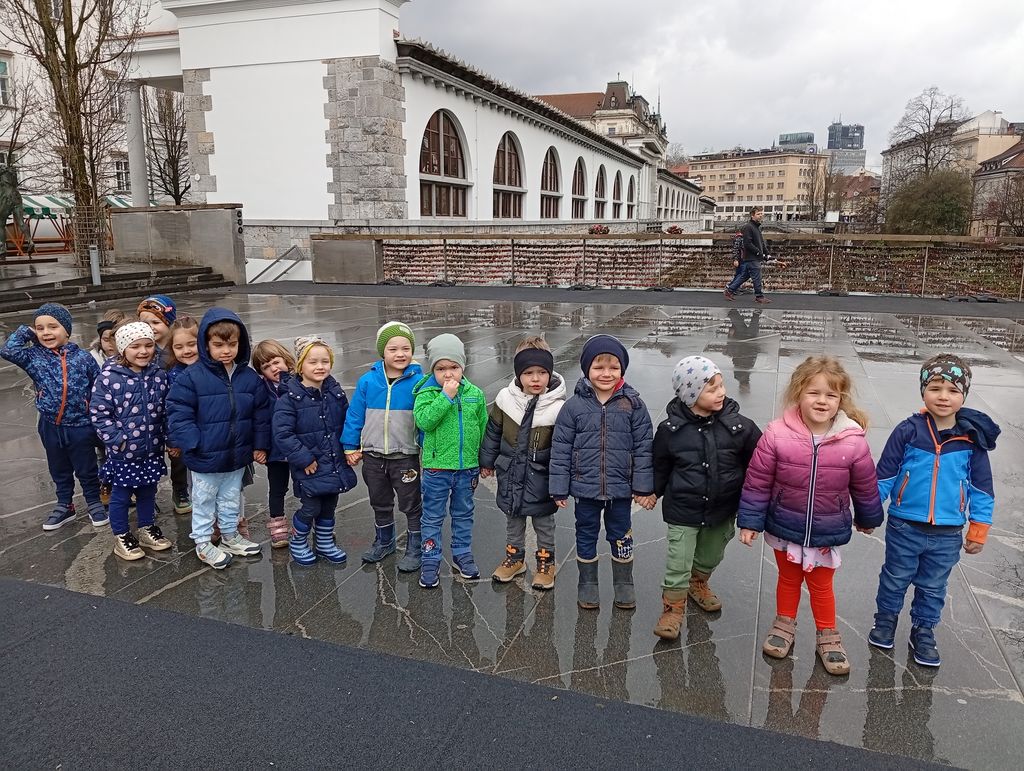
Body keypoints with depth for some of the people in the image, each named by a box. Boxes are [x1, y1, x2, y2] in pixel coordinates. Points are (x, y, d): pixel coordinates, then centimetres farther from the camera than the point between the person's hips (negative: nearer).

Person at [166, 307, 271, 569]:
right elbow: (178, 413, -15)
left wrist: (260, 445, 4)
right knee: (204, 501, 15)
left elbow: (261, 413, 4)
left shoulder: (250, 377, -3)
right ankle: (203, 543, 32)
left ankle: (230, 535, 41)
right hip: (205, 458, -4)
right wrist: (193, 444, -20)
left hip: (237, 457, 4)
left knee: (231, 499, 22)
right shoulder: (192, 377, -16)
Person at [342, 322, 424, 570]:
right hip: (373, 456, 3)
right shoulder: (367, 381, -6)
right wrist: (351, 447, 4)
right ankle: (384, 541, 42)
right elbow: (354, 416, 2)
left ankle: (415, 548, 28)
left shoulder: (418, 382, -14)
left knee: (411, 505, 11)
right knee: (380, 503, 22)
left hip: (406, 456, -3)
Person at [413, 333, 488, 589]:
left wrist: (484, 460, 10)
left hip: (467, 467, 3)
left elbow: (483, 428, 7)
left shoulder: (475, 394, -1)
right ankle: (430, 560, 22)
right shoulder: (426, 393, -10)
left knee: (464, 514, 18)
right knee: (432, 516, 9)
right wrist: (446, 396, -28)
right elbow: (424, 421, -26)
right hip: (437, 467, -3)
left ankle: (462, 555, 35)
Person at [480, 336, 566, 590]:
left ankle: (546, 562, 34)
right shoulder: (506, 399, -11)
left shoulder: (557, 407, -18)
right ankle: (515, 557, 39)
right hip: (510, 472, 3)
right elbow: (493, 431, 4)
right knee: (513, 519, 20)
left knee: (544, 521, 15)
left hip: (540, 477, -3)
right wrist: (487, 461, 11)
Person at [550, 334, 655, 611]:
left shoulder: (633, 404, -7)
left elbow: (644, 446, -3)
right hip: (585, 488, 0)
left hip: (621, 488, 0)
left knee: (621, 536, 16)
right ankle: (587, 583, 35)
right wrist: (559, 489, -4)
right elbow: (560, 449, -4)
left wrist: (643, 487, -4)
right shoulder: (574, 406, -8)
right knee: (586, 536, 16)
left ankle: (624, 583, 36)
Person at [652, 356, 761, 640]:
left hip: (722, 510, 3)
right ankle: (673, 607, 24)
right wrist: (653, 492, 11)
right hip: (683, 511, -3)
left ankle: (698, 584, 52)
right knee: (678, 562, 4)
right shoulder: (670, 429, -15)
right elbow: (660, 467, 1)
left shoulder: (739, 426, -13)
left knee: (711, 556, 24)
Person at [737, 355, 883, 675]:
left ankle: (828, 636, 40)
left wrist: (868, 518, 14)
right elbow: (757, 481, -12)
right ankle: (785, 624, 44)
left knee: (821, 585, 19)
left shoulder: (853, 440, -18)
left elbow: (865, 485, 0)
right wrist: (749, 521, -7)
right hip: (784, 527, 0)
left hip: (828, 532, 0)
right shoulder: (777, 433, -21)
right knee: (788, 579, 22)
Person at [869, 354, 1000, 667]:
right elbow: (884, 474, -3)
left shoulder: (973, 439, -7)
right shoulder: (908, 431, -12)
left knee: (933, 587, 17)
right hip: (904, 528, -1)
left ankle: (923, 630, 36)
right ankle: (886, 618, 38)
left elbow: (981, 487, 2)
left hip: (947, 535, 1)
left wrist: (978, 530, 4)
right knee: (895, 579, 16)